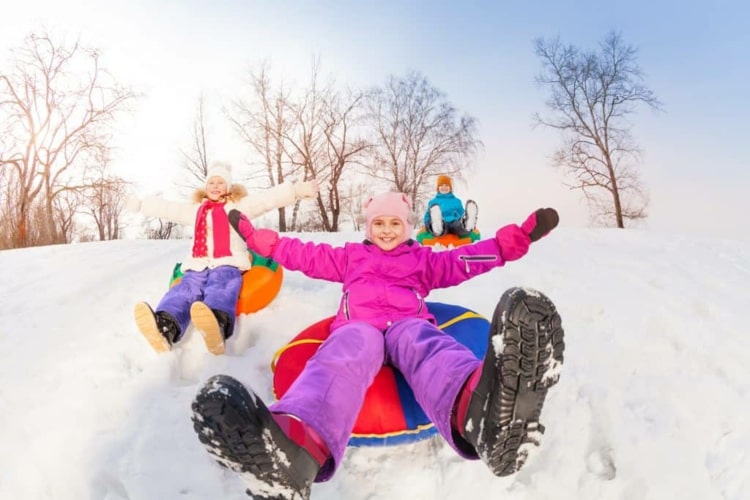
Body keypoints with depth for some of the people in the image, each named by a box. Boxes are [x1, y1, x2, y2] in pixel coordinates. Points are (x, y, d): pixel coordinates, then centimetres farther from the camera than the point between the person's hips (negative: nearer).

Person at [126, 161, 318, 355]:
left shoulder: (238, 206, 18)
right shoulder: (195, 210, 31)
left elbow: (268, 198, 5)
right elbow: (167, 208, 39)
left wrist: (297, 190, -7)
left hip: (227, 265, -3)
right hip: (197, 266, 4)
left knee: (221, 289, -36)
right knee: (185, 289, -28)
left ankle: (218, 325, -67)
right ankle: (165, 327, -56)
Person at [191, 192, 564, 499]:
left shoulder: (423, 258, 33)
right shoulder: (350, 256, 34)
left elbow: (465, 260, 24)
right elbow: (305, 255, 34)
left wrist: (518, 237, 15)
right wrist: (256, 237, 32)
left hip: (407, 325, 1)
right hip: (359, 326, 0)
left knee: (427, 346, -39)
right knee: (345, 354, -39)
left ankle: (483, 407, -76)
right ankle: (293, 447, -73)